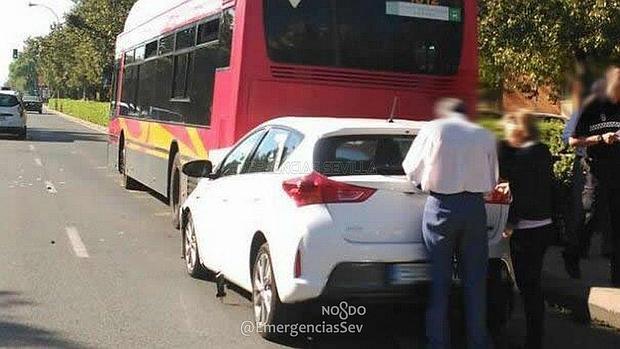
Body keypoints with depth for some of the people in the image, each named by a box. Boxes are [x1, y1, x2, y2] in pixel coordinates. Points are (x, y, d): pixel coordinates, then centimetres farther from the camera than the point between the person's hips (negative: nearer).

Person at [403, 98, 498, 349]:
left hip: (441, 206, -2)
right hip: (475, 206, 2)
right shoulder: (485, 135, 7)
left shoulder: (432, 129, 0)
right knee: (475, 280, 9)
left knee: (440, 280, 5)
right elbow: (492, 181, 10)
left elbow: (411, 169, 7)